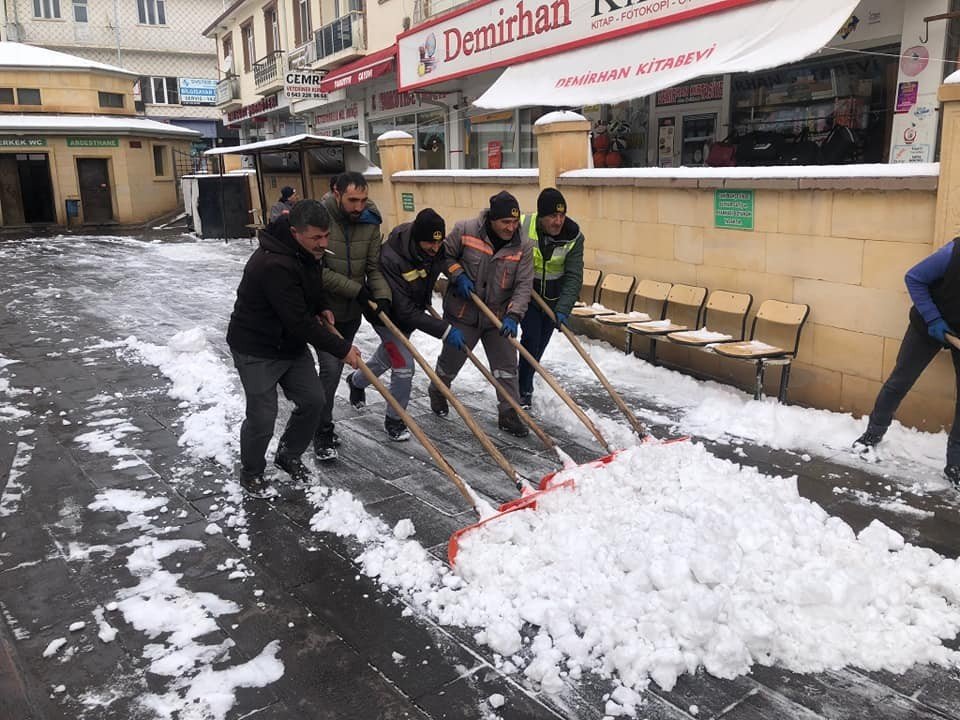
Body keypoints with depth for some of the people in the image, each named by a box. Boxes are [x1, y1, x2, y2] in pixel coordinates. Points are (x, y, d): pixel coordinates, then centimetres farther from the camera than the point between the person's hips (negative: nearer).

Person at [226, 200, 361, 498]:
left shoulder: (303, 250, -2)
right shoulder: (274, 265, -33)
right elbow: (298, 321, -31)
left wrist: (320, 307, 1)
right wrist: (341, 349, -24)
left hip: (292, 344, 9)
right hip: (257, 350, -9)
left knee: (312, 400, 8)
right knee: (262, 417, -2)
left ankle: (289, 456, 30)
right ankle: (250, 473, 23)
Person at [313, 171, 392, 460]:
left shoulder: (370, 223, -4)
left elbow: (375, 268, -3)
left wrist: (382, 296, -21)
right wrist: (355, 289, -22)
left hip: (352, 312, 5)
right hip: (323, 310, -5)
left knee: (336, 368, 15)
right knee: (330, 368, -11)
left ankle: (321, 422, 34)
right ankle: (322, 434, 5)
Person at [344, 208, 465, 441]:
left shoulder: (435, 248, -21)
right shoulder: (391, 258, -40)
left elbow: (447, 258, 8)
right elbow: (403, 310, -40)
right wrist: (444, 329, -42)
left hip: (414, 312, 7)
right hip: (389, 317, -7)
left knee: (387, 357, 26)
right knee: (404, 365, -12)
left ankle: (356, 381, 58)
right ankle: (394, 420, 13)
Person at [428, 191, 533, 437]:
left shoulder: (523, 245, -10)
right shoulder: (465, 230, -15)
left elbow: (524, 285, -12)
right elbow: (444, 255, 0)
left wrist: (513, 316, -24)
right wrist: (458, 275, -17)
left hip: (498, 317, 2)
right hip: (462, 313, -1)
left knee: (507, 366, 1)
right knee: (451, 360, 15)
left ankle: (509, 415, 14)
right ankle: (437, 393, 46)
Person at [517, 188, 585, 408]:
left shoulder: (574, 236, -20)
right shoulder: (521, 227, -24)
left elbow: (573, 277, -22)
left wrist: (562, 310, -31)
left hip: (554, 297, 2)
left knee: (540, 344, 13)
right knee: (531, 336, -13)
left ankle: (524, 383, 37)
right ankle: (524, 390, 2)